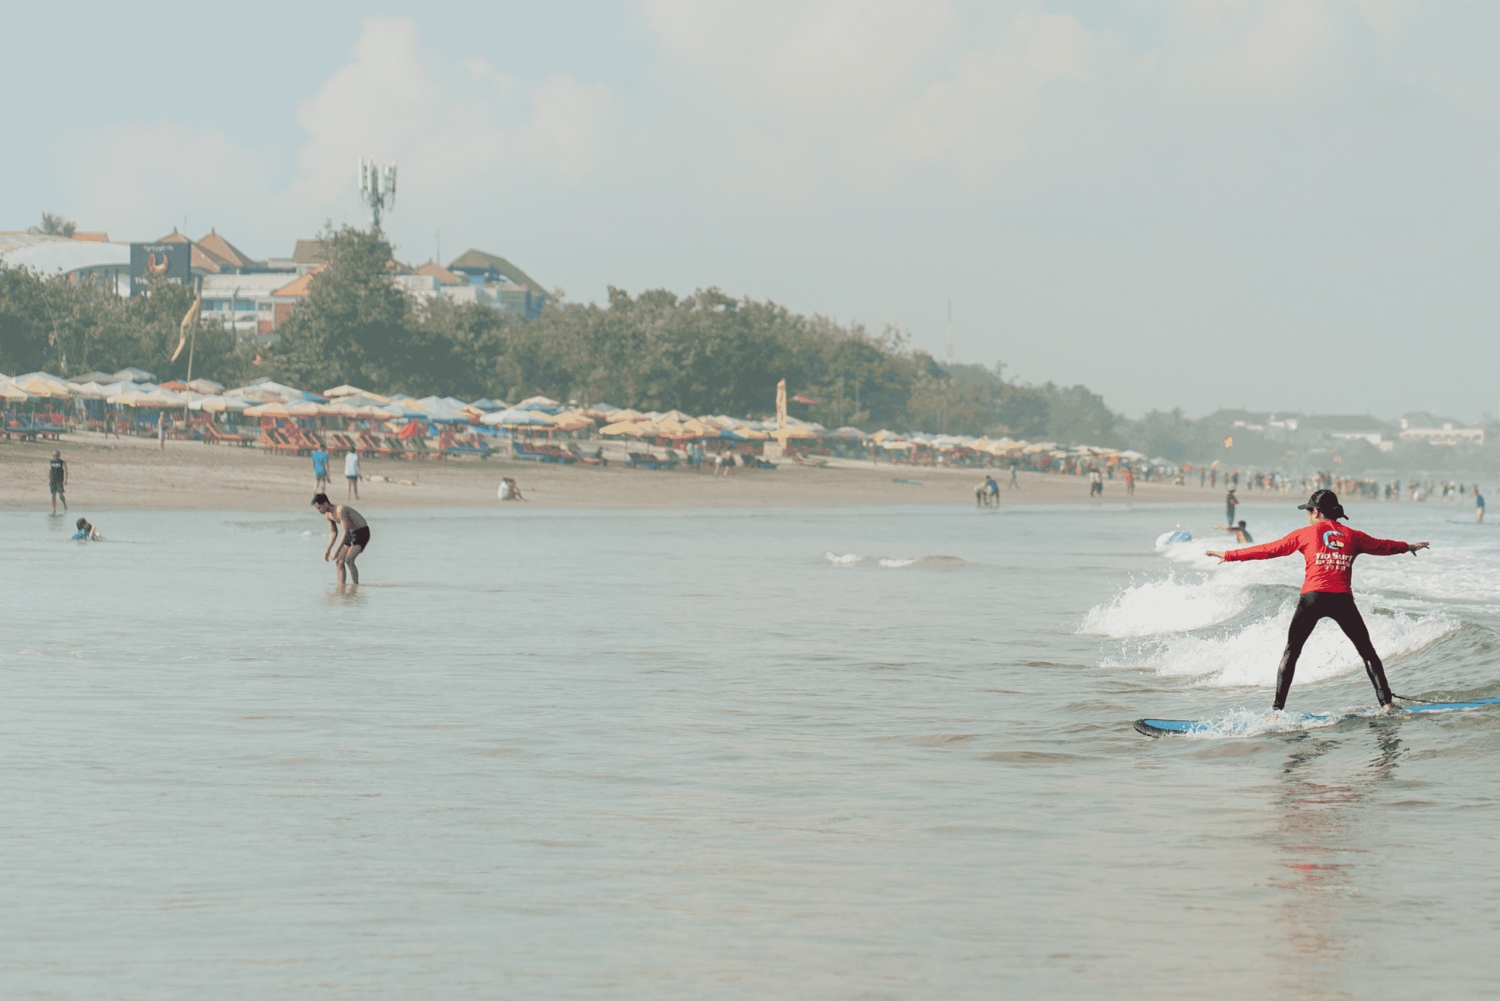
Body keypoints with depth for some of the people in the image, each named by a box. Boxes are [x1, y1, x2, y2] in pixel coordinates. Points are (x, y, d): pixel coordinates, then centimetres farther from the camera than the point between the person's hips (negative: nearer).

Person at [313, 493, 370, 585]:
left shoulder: (340, 510, -28)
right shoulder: (328, 515, 1)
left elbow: (346, 532, -30)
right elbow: (333, 532, 14)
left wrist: (337, 551, -29)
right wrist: (328, 550, 5)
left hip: (362, 532, -9)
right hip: (351, 534, 9)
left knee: (348, 560, -24)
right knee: (339, 561, 0)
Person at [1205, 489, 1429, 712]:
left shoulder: (1306, 534, 9)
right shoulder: (1352, 536, 15)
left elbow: (1269, 549, 12)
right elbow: (1381, 546, 31)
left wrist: (1230, 556, 21)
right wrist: (1408, 547, 52)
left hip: (1313, 597, -2)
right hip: (1343, 600, 2)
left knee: (1291, 652, 9)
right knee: (1367, 651, 14)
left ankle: (1278, 707, 0)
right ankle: (1385, 701, 5)